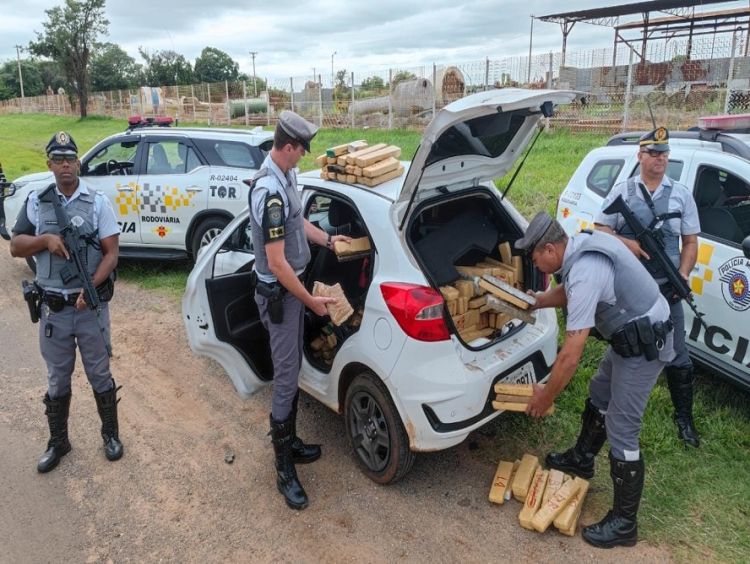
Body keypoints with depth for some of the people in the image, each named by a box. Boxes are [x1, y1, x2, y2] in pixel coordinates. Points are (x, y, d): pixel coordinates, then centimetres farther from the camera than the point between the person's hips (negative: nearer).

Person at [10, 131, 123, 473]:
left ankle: (111, 434, 29)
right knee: (57, 379, 15)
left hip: (91, 305, -2)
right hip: (53, 308, 2)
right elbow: (15, 247, 7)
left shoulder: (98, 202, -3)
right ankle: (57, 442, 31)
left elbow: (111, 253, -7)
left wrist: (91, 287, -21)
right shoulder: (36, 202, 4)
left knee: (99, 374, 11)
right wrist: (46, 240, -14)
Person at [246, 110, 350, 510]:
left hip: (293, 287, 10)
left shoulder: (286, 176, 5)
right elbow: (277, 263, -26)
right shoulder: (270, 191, -26)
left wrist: (328, 240, 19)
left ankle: (290, 442, 36)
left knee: (292, 371, 19)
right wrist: (310, 301, -19)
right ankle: (284, 470, 11)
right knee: (286, 379, -2)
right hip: (279, 293, -10)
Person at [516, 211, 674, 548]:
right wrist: (534, 301, 10)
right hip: (633, 335, 10)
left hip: (644, 346, -10)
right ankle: (581, 460, 46)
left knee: (621, 433, -3)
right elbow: (568, 292, 21)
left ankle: (624, 523, 11)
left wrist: (546, 397, -16)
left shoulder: (584, 274, -31)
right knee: (599, 396, 24)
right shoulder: (582, 245, -2)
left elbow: (570, 356, -29)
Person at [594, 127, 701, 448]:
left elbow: (690, 242, 7)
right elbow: (599, 229, 1)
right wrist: (627, 243, -17)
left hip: (666, 289, 1)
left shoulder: (681, 194, 6)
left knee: (677, 357, 5)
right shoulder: (622, 191, 3)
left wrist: (683, 275, -8)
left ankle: (684, 418, 23)